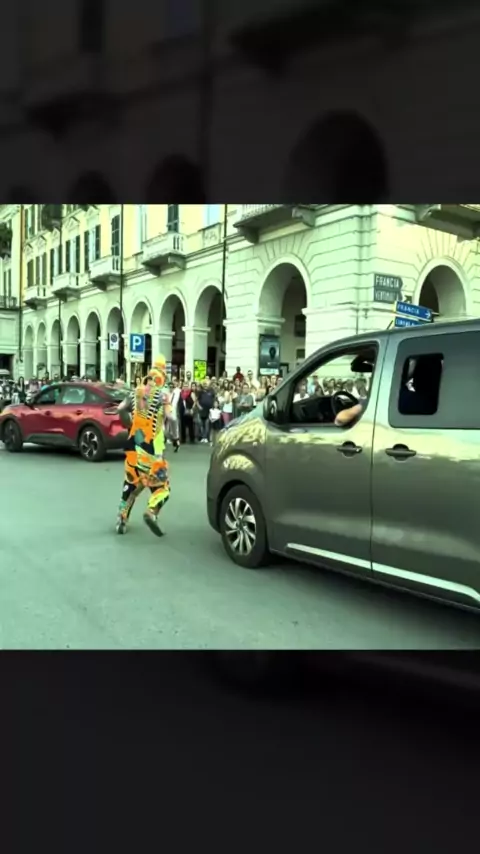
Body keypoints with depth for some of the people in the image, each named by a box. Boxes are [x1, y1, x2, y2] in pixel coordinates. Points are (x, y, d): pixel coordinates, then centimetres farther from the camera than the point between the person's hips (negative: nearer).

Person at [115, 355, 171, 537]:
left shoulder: (136, 393, 9)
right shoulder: (163, 394, -4)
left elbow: (121, 410, 1)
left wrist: (130, 425, 15)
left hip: (134, 444, 5)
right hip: (152, 447, -5)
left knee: (131, 482, 20)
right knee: (162, 485, 2)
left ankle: (122, 519, 20)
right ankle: (151, 513, -23)